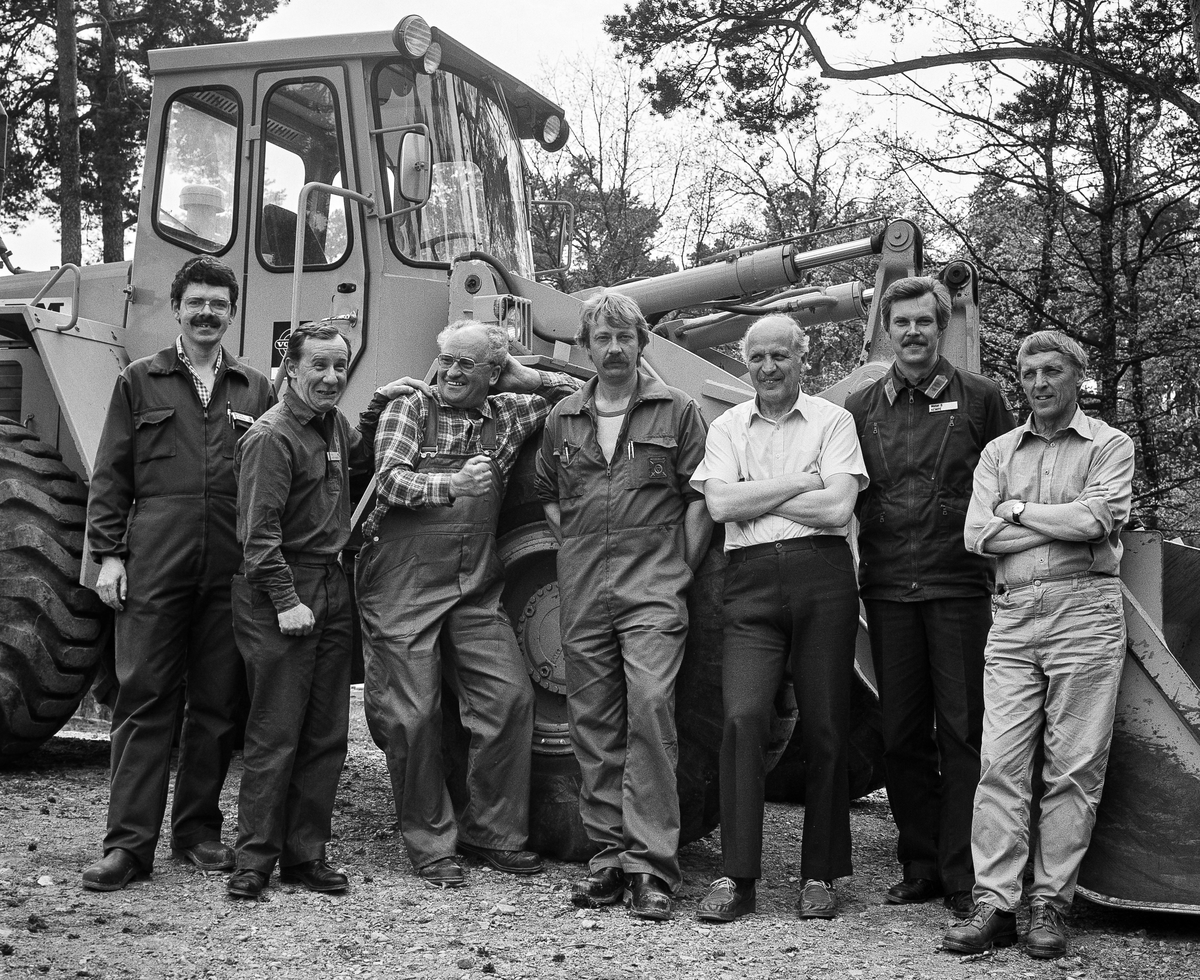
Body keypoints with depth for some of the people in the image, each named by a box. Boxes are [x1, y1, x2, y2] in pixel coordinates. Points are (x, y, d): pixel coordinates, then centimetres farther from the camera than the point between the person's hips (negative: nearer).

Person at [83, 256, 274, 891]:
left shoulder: (255, 390, 14)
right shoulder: (140, 382, 10)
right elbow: (111, 475, 6)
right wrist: (108, 553, -2)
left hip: (231, 571, 2)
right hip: (154, 567, -2)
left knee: (217, 705, 6)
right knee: (144, 700, -2)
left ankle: (198, 831, 18)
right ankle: (129, 844, 0)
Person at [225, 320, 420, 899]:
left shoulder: (331, 423, 13)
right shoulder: (271, 436, -12)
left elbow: (357, 456, 37)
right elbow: (259, 531, -16)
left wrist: (380, 403, 24)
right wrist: (287, 601, -20)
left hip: (332, 590, 8)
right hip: (280, 595, -8)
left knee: (327, 735, 8)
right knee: (275, 734, -6)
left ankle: (305, 854, 15)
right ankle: (254, 859, 2)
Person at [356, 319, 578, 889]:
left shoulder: (508, 415, 11)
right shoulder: (408, 411, 3)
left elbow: (580, 394, 18)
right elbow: (390, 480, -11)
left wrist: (523, 378, 9)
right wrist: (451, 485, -26)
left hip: (476, 588, 3)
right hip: (403, 585, -3)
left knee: (510, 697, -6)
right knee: (411, 715, -2)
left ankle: (490, 831, 9)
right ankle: (430, 846, 11)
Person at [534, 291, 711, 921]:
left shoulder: (676, 412, 5)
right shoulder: (562, 419, 15)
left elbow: (698, 496, 3)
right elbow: (547, 496, 25)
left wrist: (681, 570, -2)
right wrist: (578, 548, 13)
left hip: (652, 589, -4)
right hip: (582, 594, 4)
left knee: (651, 710, -16)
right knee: (592, 725, 5)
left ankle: (650, 865, -14)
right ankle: (609, 855, 14)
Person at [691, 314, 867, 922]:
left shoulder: (832, 421, 6)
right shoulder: (727, 428, 14)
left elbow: (837, 507, -7)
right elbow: (720, 504, -1)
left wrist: (754, 498, -3)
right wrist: (798, 483, -4)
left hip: (823, 580, -1)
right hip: (751, 583, 1)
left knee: (825, 728, 2)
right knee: (743, 718, -11)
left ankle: (820, 876, 13)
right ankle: (737, 877, -5)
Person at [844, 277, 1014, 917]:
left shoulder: (979, 399, 4)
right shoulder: (860, 408, 11)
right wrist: (851, 575, 6)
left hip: (960, 586, -3)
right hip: (888, 592, 3)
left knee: (963, 732, -1)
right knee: (901, 734, 7)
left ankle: (964, 877, 5)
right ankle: (920, 867, 18)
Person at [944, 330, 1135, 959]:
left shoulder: (1110, 446, 8)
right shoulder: (998, 452, 17)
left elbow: (1096, 518, -11)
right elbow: (977, 535, 3)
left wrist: (1019, 511, 0)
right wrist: (1063, 524, -3)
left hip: (1085, 610, -3)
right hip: (1014, 617, 3)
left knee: (1074, 768, -2)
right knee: (1000, 764, -4)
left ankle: (1050, 906, 4)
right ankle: (995, 904, -2)